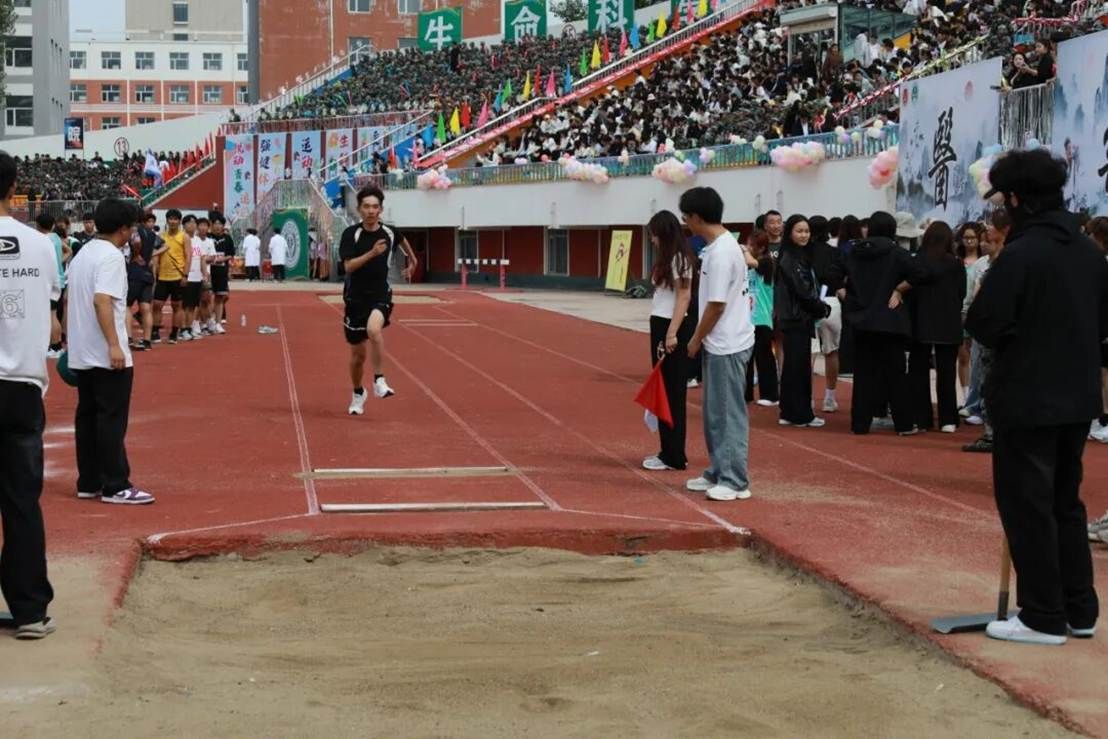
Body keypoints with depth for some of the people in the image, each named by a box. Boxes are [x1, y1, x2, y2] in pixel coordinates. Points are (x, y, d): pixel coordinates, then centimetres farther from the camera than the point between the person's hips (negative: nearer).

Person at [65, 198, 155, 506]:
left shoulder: (82, 254, 15)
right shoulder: (111, 256, -13)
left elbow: (71, 302, 19)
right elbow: (102, 301, -24)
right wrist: (114, 345, -26)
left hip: (81, 354, 9)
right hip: (107, 356, -9)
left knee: (87, 417, 11)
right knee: (112, 420, -5)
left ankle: (89, 483, 16)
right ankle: (115, 487, -3)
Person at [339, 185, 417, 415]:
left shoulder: (389, 232, -1)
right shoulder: (351, 234, -9)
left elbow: (402, 240, 25)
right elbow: (348, 266, -20)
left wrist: (412, 260, 38)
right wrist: (372, 253, -31)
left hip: (381, 295, 0)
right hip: (356, 298, 0)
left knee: (374, 329, -34)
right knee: (358, 355, 9)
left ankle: (379, 380, -22)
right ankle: (358, 394, 34)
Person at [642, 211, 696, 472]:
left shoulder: (679, 258, -12)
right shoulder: (667, 259, 16)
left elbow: (684, 297, -18)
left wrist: (672, 334, -23)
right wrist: (662, 333, 10)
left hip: (672, 328, -10)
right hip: (661, 326, 10)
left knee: (671, 392, -4)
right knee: (664, 391, 13)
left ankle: (674, 456, 2)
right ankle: (669, 452, 20)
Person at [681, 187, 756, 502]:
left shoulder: (720, 253, -19)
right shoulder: (724, 244, 11)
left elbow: (716, 306, -19)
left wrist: (696, 340, -8)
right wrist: (701, 337, 16)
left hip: (727, 345, -10)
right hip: (720, 343, 10)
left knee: (729, 414, -4)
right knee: (715, 413, 16)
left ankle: (735, 482, 1)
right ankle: (718, 473, 24)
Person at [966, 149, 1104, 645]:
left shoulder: (1020, 254, -18)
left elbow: (983, 325, -19)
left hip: (1027, 400, -8)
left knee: (1027, 506, 2)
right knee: (1066, 502, 17)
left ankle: (1043, 617, 5)